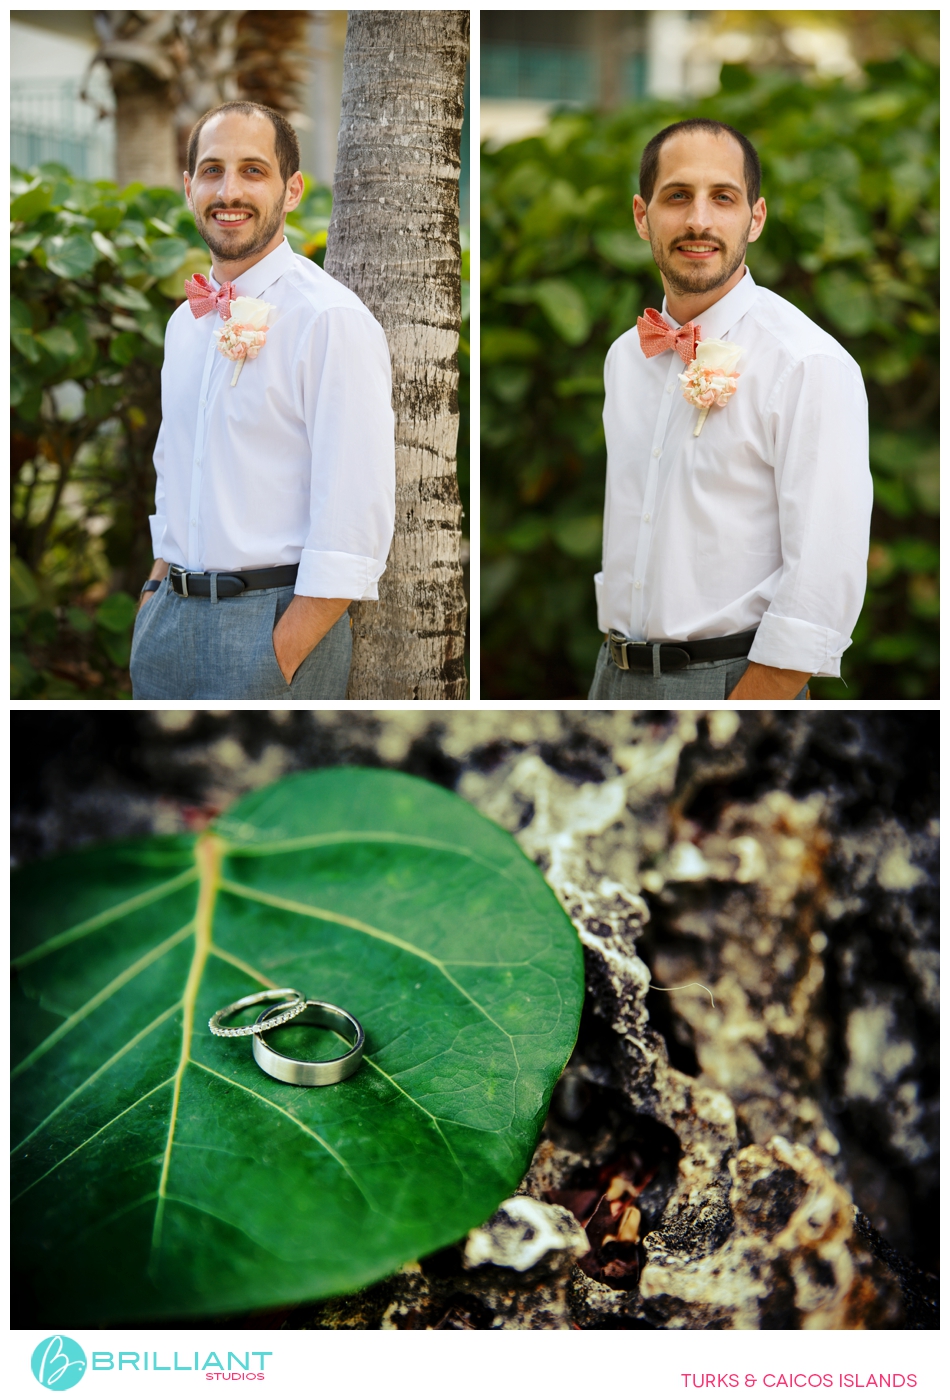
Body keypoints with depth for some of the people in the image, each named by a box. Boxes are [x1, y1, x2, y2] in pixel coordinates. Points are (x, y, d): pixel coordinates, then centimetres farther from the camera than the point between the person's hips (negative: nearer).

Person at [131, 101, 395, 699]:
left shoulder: (332, 319, -11)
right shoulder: (187, 322, 12)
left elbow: (356, 522, -17)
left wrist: (282, 658, -19)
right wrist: (154, 601, 11)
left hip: (277, 621, -6)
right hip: (171, 620, 6)